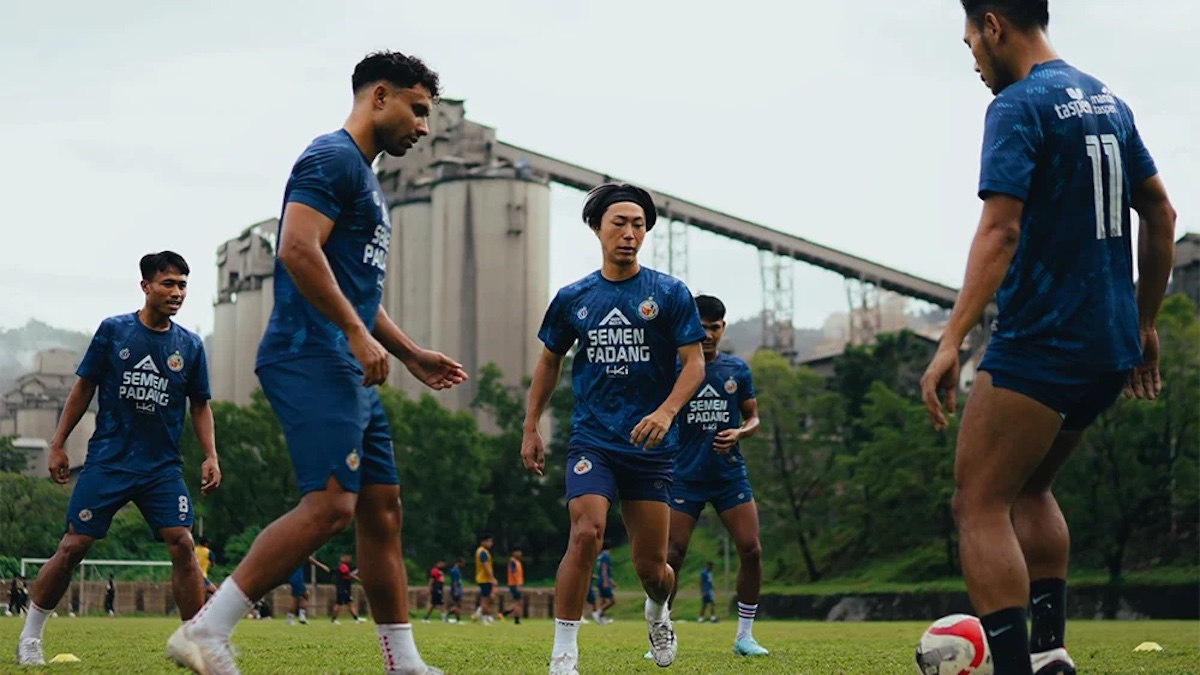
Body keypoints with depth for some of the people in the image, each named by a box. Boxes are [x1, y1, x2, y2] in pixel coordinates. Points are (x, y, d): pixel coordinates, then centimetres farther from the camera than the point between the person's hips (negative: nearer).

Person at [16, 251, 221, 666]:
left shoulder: (190, 346, 5)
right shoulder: (113, 331, -1)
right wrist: (58, 444, 4)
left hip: (163, 467, 2)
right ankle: (29, 638, 10)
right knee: (73, 546, -4)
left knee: (183, 545, -13)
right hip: (108, 460, -2)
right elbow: (84, 388, 6)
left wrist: (210, 457, 2)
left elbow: (200, 406, 13)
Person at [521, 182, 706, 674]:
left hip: (649, 445, 0)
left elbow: (694, 363, -4)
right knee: (586, 534, -22)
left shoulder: (670, 294, -1)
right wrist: (531, 428, 12)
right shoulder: (573, 299, 6)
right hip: (592, 441, 0)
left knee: (650, 567, 5)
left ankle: (658, 613, 42)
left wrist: (666, 411, -22)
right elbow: (549, 362, 17)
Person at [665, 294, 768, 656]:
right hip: (685, 475, -2)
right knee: (671, 556, -8)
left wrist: (739, 433, -10)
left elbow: (753, 418, 12)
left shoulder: (737, 369, 7)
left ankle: (744, 635, 7)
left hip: (730, 474, 2)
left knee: (751, 551, -7)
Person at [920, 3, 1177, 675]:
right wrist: (1144, 324, 23)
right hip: (1110, 346, 9)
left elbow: (1001, 230, -22)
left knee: (979, 505, -6)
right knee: (1029, 490, 23)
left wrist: (952, 341, -26)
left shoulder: (1018, 106, -11)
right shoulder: (1106, 100, 14)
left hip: (1041, 343, -9)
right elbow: (1161, 214, 18)